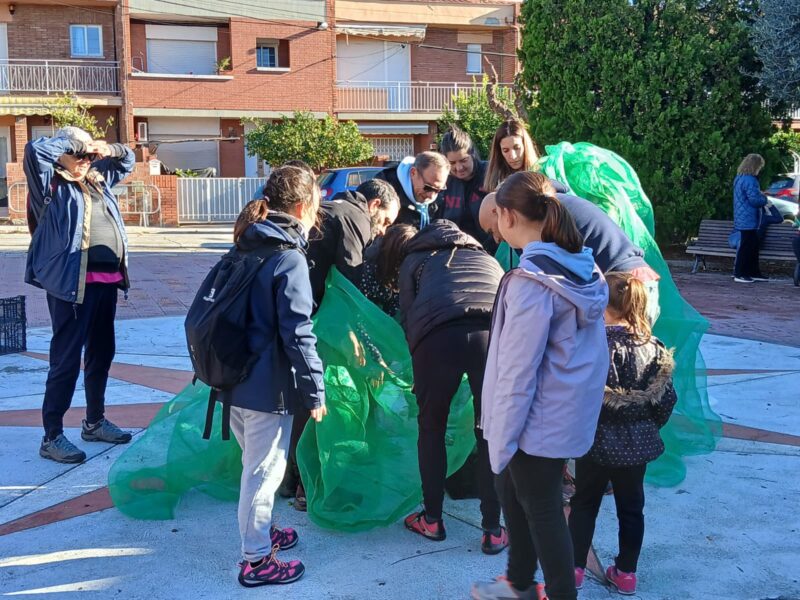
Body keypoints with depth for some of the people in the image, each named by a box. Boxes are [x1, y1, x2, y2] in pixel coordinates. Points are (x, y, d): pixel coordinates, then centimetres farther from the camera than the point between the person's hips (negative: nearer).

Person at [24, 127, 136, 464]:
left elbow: (126, 162, 31)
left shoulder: (96, 179, 16)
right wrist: (69, 140, -7)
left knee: (101, 353, 17)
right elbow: (35, 150, -22)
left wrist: (109, 150, 10)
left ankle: (94, 422, 32)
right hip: (71, 283, -8)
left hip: (106, 280, 8)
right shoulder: (50, 184, -4)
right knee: (66, 360, -6)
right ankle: (52, 437, 2)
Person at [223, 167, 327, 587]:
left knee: (256, 465, 24)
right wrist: (315, 390, -14)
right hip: (267, 385, -9)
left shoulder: (247, 248, 9)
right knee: (264, 470, 3)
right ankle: (256, 560, 15)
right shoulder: (289, 259, -17)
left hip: (236, 377, 9)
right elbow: (297, 333, -20)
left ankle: (260, 531, 40)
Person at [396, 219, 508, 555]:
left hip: (438, 335, -2)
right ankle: (493, 530, 17)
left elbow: (407, 315, 20)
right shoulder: (487, 259, 39)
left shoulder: (415, 259, 31)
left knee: (431, 428, 17)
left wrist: (419, 368, 27)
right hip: (495, 334, 2)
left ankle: (432, 520, 27)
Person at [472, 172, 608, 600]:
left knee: (541, 509, 10)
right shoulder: (584, 267, 1)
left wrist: (500, 438, -13)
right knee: (514, 492, 24)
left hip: (541, 419, -9)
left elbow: (518, 372, -22)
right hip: (569, 410, 9)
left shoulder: (531, 282, -25)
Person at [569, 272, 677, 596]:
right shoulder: (654, 349, -5)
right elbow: (666, 399, 0)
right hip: (637, 443, 3)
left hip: (597, 440, -3)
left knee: (584, 504, 14)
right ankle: (626, 572, 25)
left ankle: (575, 567, 19)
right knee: (631, 507, 16)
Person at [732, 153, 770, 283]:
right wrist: (764, 199, -2)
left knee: (753, 246, 15)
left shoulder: (739, 178, 13)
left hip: (742, 218, 10)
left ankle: (754, 272, 21)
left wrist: (760, 194, 16)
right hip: (748, 220, -10)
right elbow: (755, 200, -21)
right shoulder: (750, 180, -20)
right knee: (746, 247, -4)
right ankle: (740, 274, 1)